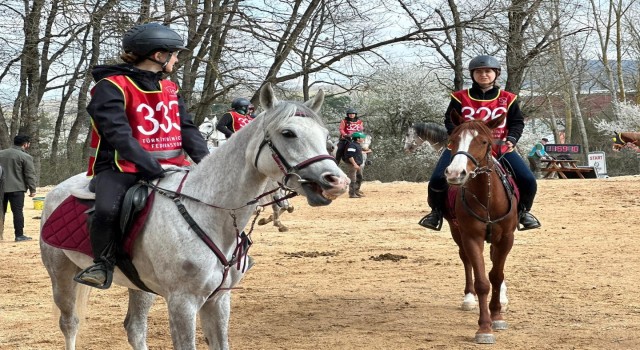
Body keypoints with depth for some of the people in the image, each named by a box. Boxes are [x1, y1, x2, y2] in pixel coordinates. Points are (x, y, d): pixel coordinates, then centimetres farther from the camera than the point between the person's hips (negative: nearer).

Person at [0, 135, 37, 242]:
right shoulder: (25, 157, -8)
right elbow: (30, 175, -8)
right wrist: (32, 190, -2)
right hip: (16, 188, -5)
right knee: (17, 212, -1)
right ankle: (19, 235, -2)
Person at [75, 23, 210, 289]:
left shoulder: (170, 89, 14)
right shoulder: (112, 87, -11)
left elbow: (187, 129, 6)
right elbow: (118, 135, -22)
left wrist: (206, 161, -12)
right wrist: (151, 166, -32)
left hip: (170, 165, 7)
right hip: (120, 168, -7)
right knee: (107, 210, -36)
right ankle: (104, 264, -11)